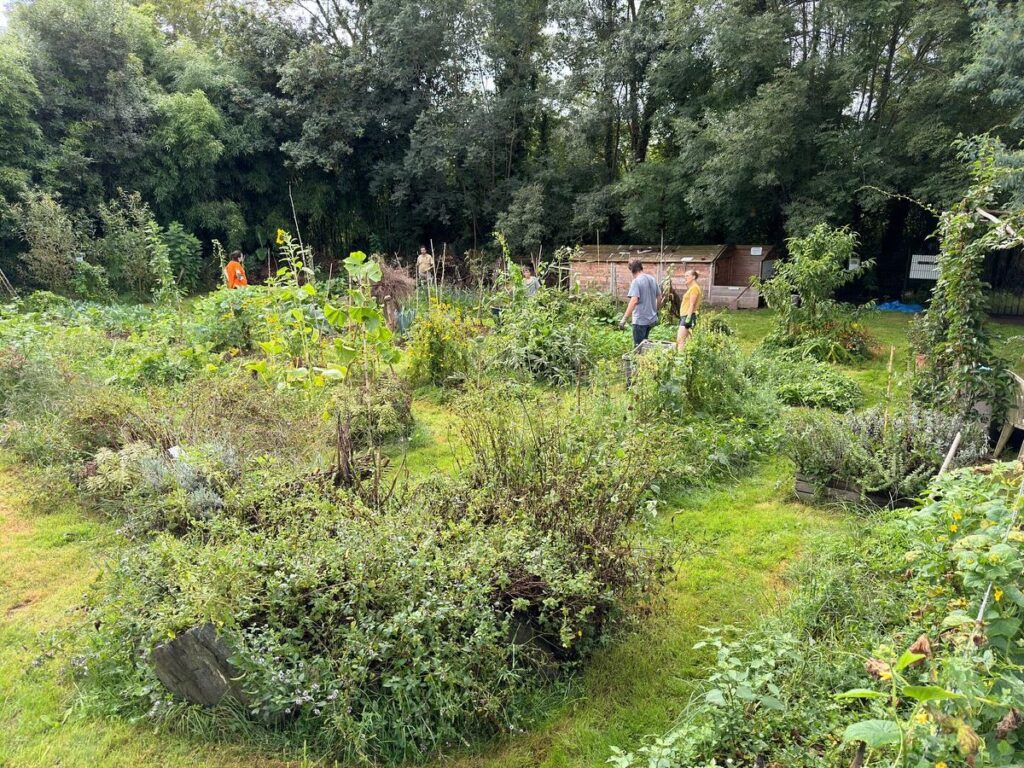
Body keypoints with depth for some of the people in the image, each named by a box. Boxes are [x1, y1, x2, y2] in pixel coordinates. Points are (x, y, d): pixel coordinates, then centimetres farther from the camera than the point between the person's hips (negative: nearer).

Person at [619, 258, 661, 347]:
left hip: (640, 320, -7)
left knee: (639, 346, 2)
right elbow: (659, 298, 14)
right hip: (651, 319, 7)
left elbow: (634, 301, -26)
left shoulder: (636, 281, -16)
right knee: (644, 344, 21)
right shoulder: (652, 279, 7)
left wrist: (624, 319, -26)